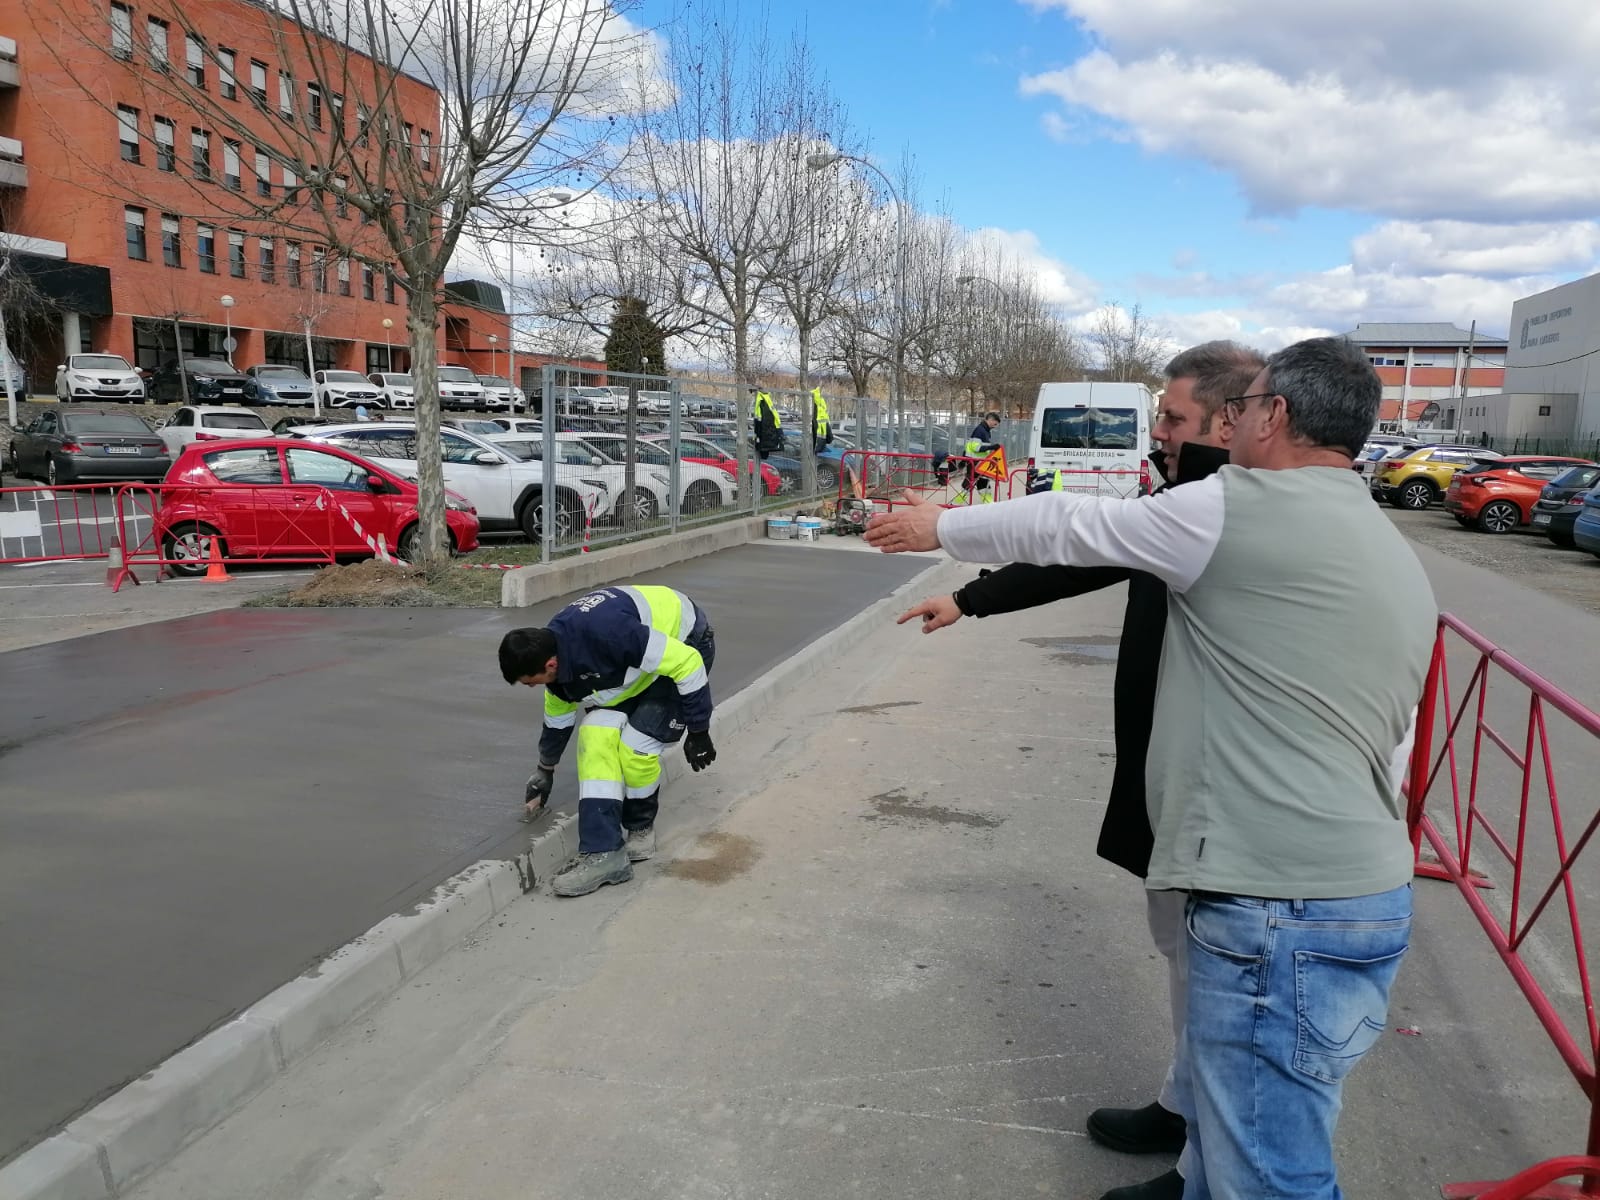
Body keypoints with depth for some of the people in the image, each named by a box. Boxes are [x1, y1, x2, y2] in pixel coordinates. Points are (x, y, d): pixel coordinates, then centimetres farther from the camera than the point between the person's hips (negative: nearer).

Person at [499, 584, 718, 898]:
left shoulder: (606, 634, -39)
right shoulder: (553, 650, -10)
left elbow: (687, 663, -31)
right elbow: (557, 715, 12)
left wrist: (698, 732, -22)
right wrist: (545, 771, 26)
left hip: (686, 645, -7)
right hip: (636, 664, 7)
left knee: (635, 747, -18)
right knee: (596, 737, -12)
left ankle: (640, 828, 10)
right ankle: (604, 852, -11)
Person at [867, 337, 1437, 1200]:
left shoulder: (1240, 508, -10)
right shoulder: (1399, 564, 17)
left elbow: (1068, 526, 1)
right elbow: (1391, 745, 21)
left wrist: (942, 527, 18)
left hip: (1280, 910, -10)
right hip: (1362, 893, 10)